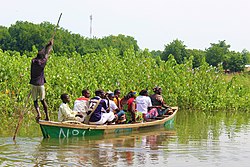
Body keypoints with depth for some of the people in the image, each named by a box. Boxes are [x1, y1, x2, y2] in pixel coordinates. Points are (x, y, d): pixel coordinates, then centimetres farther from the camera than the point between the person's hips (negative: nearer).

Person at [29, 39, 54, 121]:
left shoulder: (33, 61, 3)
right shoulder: (43, 62, -4)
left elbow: (40, 53, 19)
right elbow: (47, 53, 11)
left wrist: (46, 46, 33)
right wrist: (51, 45, 26)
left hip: (33, 84, 1)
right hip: (41, 84, -1)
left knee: (35, 100, 7)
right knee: (43, 100, 12)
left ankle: (38, 114, -15)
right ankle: (47, 116, 12)